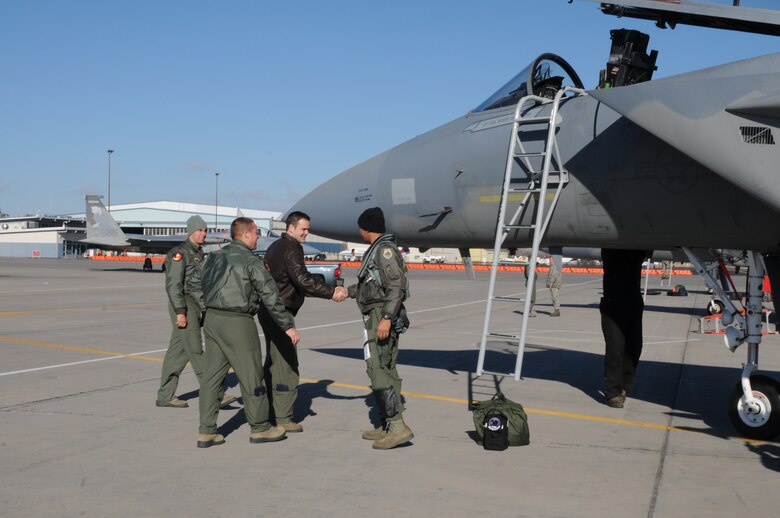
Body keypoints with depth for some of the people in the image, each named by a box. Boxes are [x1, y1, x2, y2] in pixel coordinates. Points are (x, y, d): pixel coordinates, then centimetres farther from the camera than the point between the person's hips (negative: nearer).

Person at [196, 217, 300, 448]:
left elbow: (206, 290, 14)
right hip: (237, 323, -7)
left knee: (211, 376, 9)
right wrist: (288, 326, -8)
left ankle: (206, 431, 11)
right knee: (251, 377, 4)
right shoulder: (251, 261, -9)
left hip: (211, 319, 7)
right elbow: (270, 296, -11)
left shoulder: (214, 258, 13)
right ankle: (260, 428, 15)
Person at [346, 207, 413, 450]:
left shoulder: (385, 249, -12)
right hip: (379, 317, 10)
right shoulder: (377, 250, 18)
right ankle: (389, 426, 17)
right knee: (386, 370, 11)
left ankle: (398, 427, -14)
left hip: (382, 316, -10)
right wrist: (348, 291, 37)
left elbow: (397, 285, -21)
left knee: (377, 369, -13)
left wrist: (386, 317, -27)